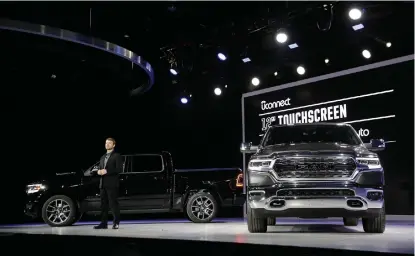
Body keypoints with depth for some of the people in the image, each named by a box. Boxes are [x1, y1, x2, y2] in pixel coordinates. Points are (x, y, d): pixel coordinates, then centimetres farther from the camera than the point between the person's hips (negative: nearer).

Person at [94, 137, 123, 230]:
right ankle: (104, 223, 8)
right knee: (104, 204, 5)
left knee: (113, 204, -6)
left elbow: (119, 169, -11)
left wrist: (107, 171, -17)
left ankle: (116, 223, -1)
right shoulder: (103, 157, 23)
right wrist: (99, 171, 0)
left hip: (112, 184, -7)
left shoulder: (117, 156, 0)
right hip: (103, 184, 7)